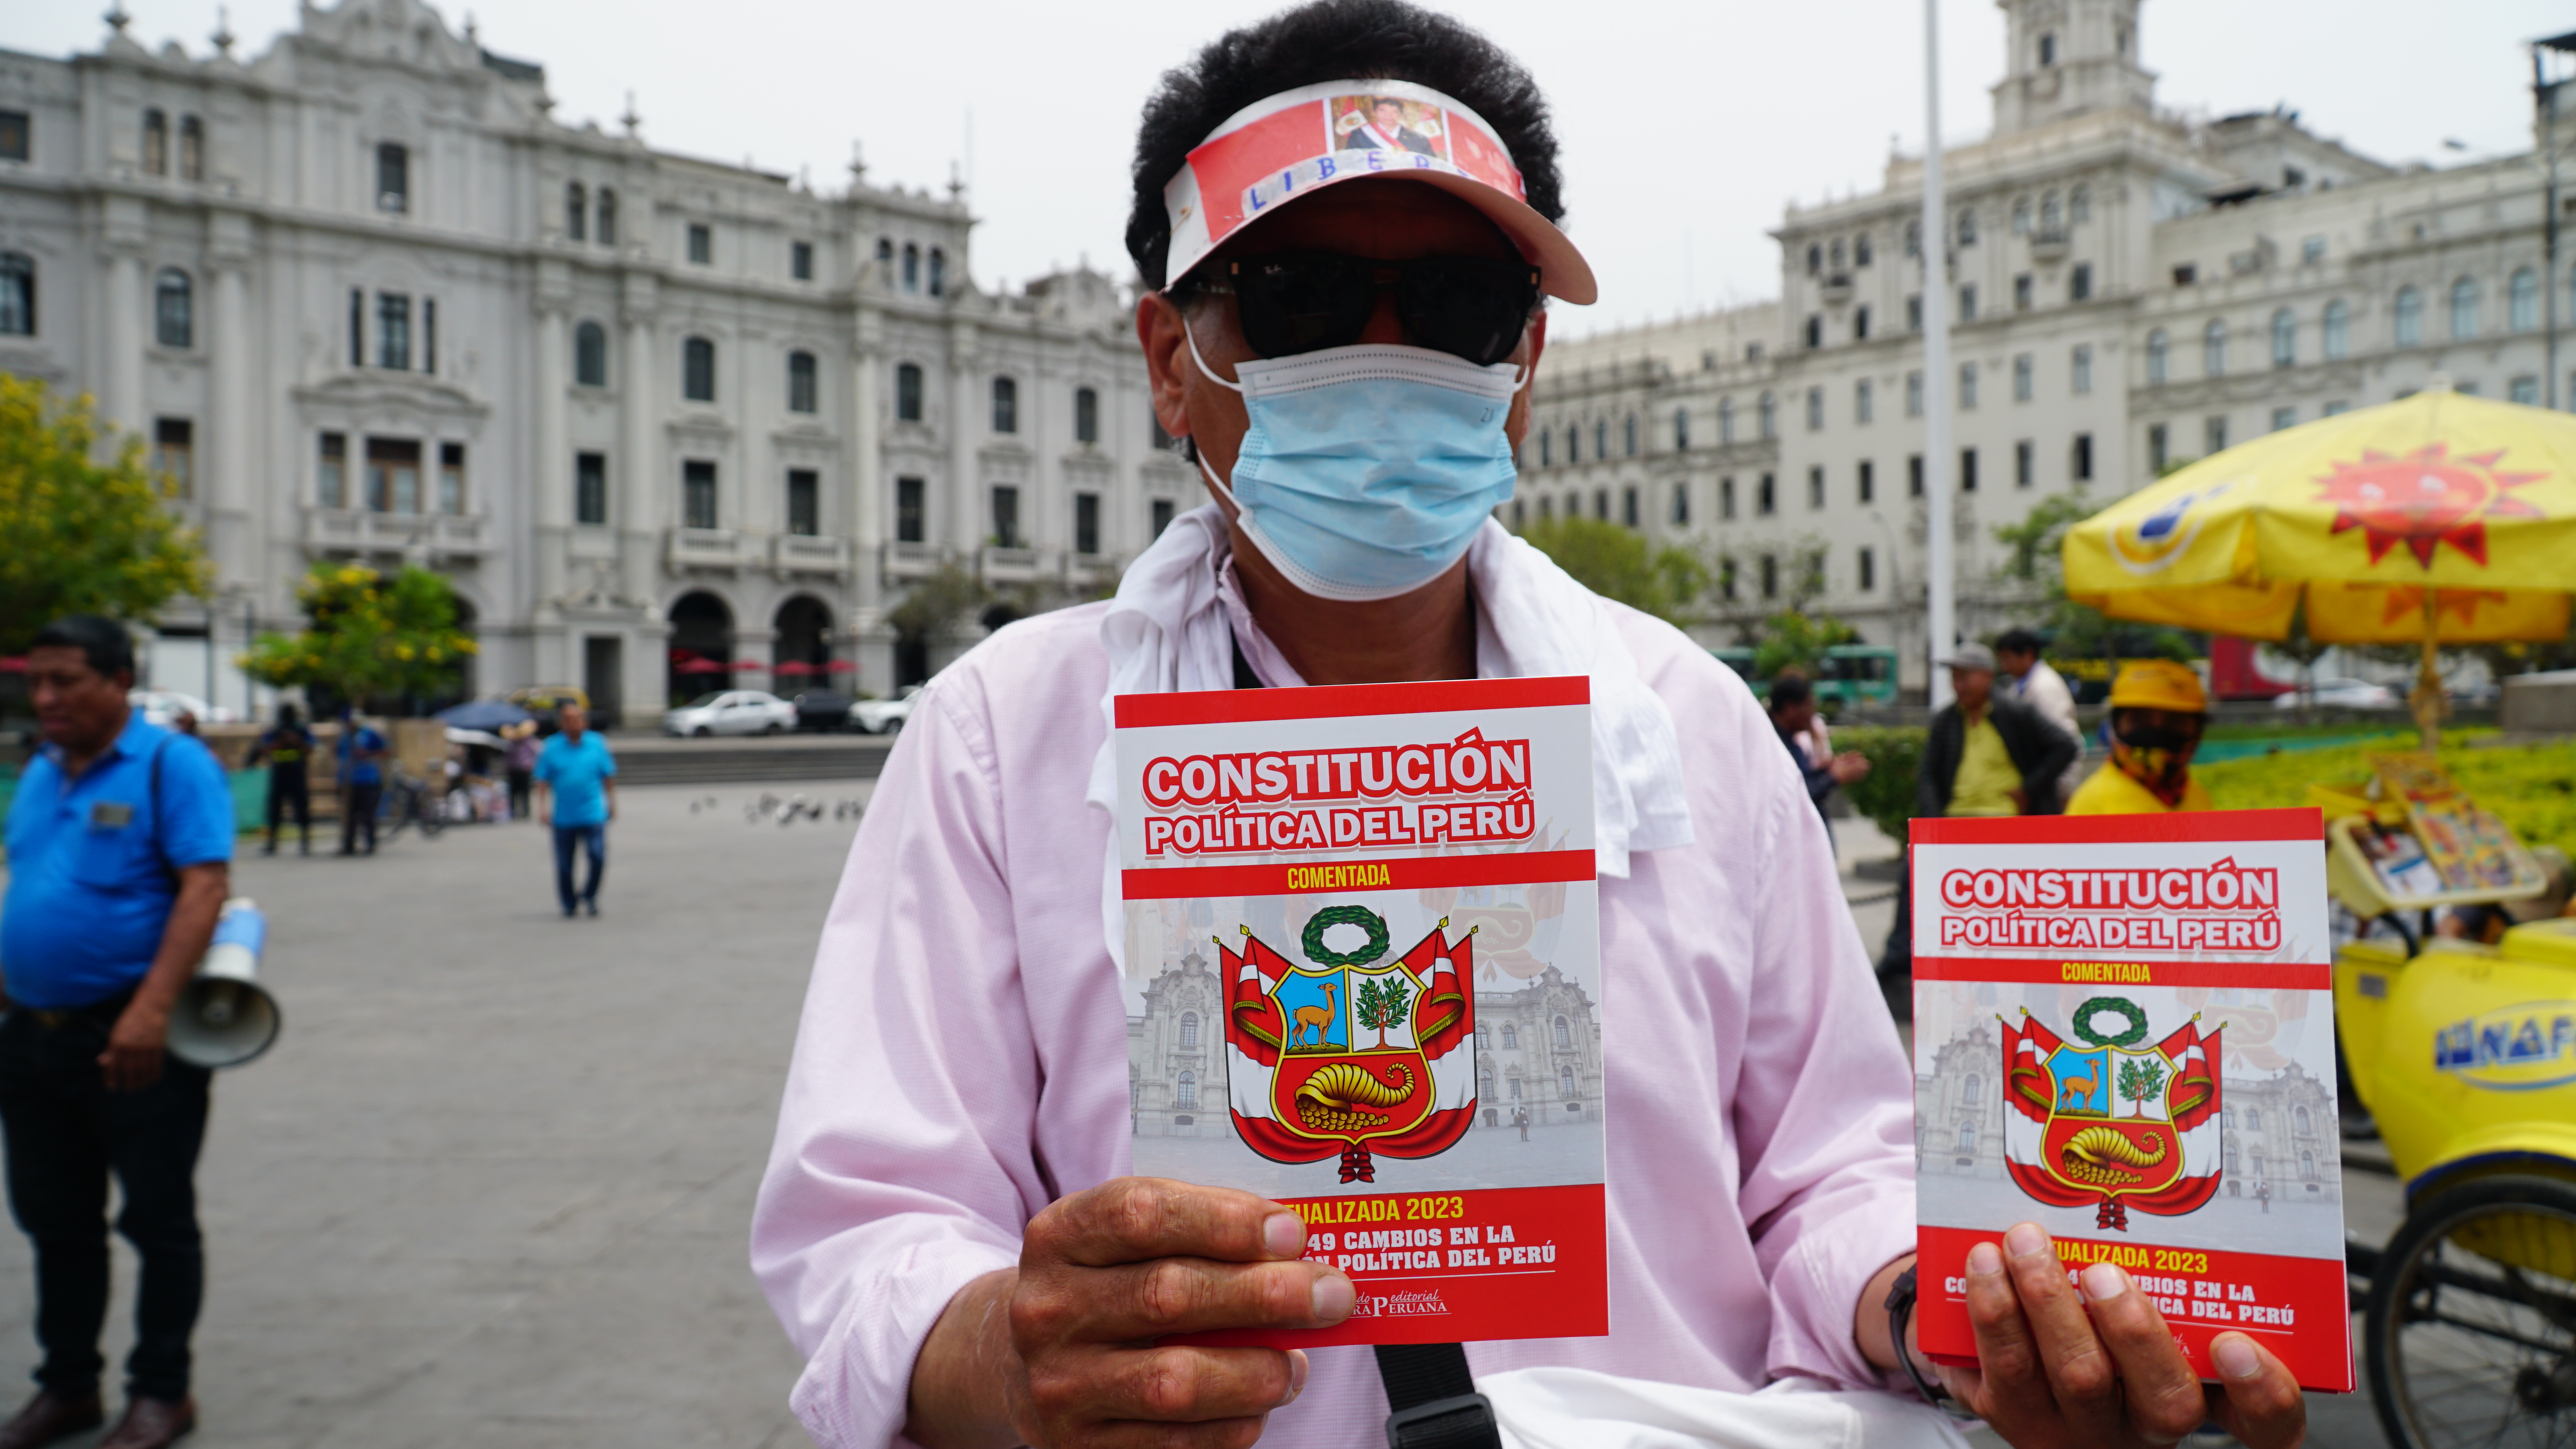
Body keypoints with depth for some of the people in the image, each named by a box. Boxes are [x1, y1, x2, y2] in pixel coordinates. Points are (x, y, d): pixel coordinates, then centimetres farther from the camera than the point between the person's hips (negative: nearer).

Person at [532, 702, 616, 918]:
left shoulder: (598, 744, 4)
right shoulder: (551, 748, 1)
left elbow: (609, 776, 11)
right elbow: (543, 781, 2)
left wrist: (611, 803, 12)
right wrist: (543, 808, -6)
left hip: (593, 815, 0)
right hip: (563, 818, 0)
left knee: (598, 857, -11)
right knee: (565, 864, 5)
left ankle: (590, 896, 12)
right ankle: (569, 905, 23)